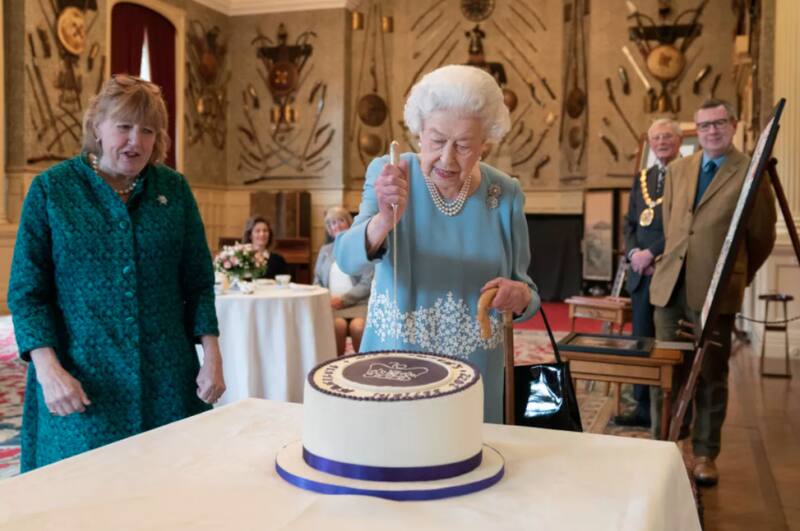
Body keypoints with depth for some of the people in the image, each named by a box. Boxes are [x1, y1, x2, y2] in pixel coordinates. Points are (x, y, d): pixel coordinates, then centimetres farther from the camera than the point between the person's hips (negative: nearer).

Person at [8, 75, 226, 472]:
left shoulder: (174, 189, 5)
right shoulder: (51, 189, -1)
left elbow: (198, 282, 7)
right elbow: (27, 290, -2)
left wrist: (212, 355, -3)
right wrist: (48, 369, -14)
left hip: (168, 379, 2)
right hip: (83, 383, -2)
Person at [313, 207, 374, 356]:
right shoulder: (325, 250, 20)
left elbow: (367, 283, -4)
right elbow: (317, 281, 20)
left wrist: (343, 300, -14)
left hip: (358, 303, -2)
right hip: (332, 304, 2)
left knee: (358, 326, -35)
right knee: (338, 325, -32)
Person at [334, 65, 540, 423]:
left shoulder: (506, 194, -5)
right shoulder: (387, 175, -9)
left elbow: (526, 291, 3)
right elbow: (347, 258, -23)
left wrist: (520, 296, -20)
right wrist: (385, 220, -42)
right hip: (392, 369, -1)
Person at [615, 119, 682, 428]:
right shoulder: (641, 178, 17)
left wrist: (651, 253, -15)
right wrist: (633, 252, -2)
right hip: (642, 273, 6)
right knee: (641, 341, 9)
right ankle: (644, 408, 19)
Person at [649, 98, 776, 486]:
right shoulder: (677, 170, 12)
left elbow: (762, 236, 4)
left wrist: (737, 276, 13)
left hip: (714, 291, -4)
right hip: (670, 286, 4)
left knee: (711, 376, 6)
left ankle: (705, 454, 19)